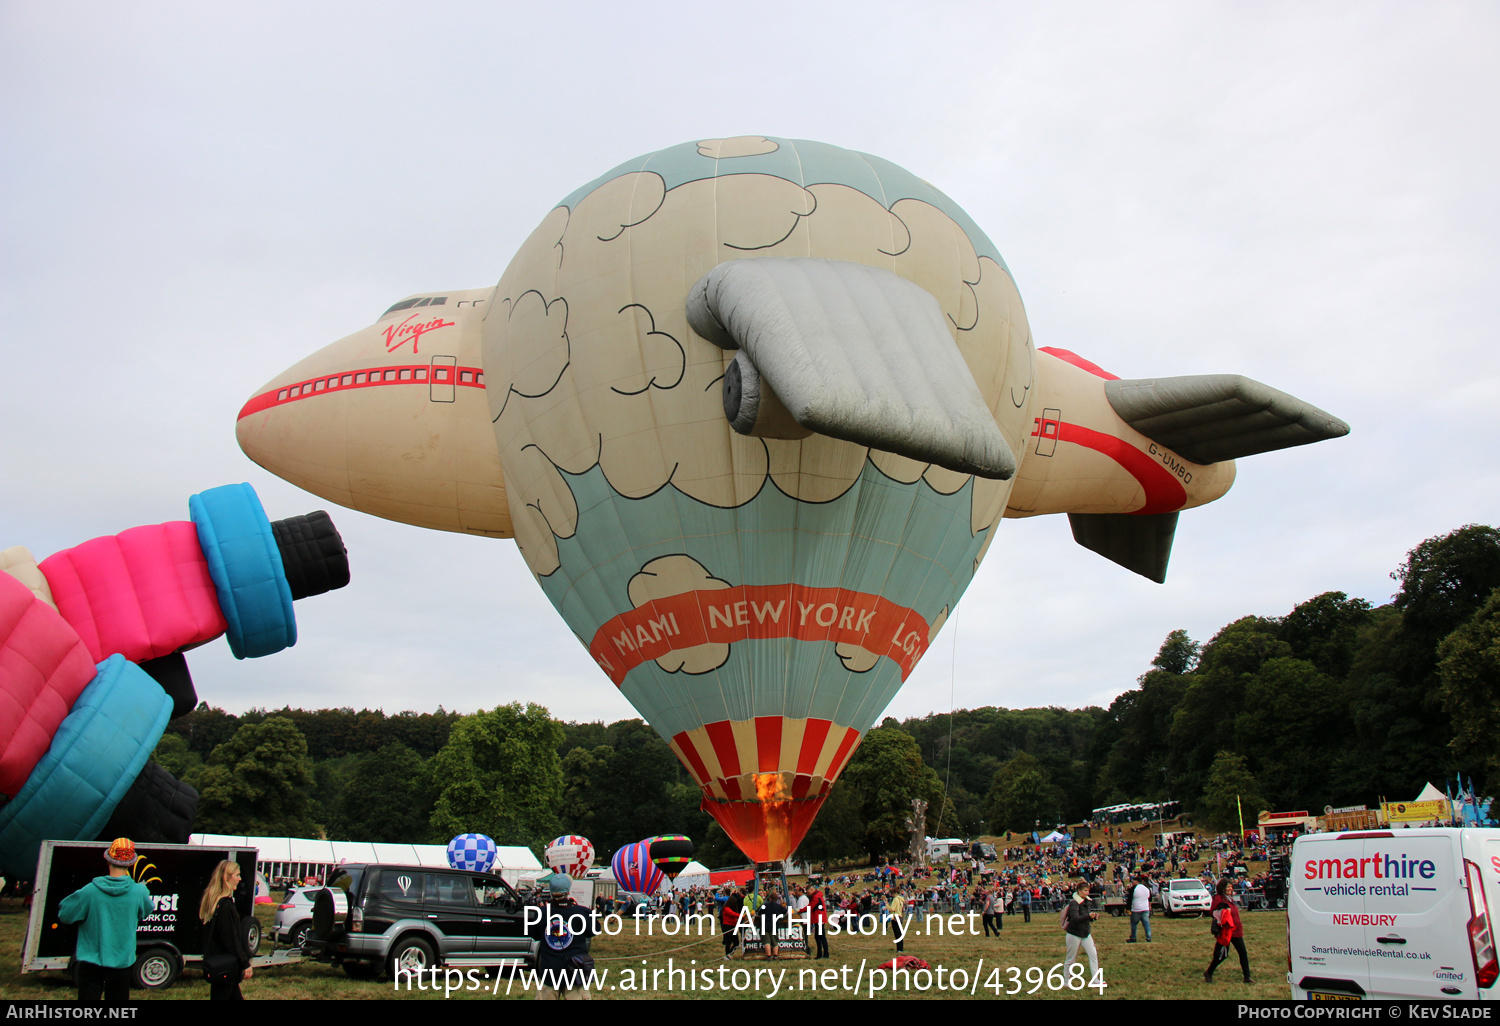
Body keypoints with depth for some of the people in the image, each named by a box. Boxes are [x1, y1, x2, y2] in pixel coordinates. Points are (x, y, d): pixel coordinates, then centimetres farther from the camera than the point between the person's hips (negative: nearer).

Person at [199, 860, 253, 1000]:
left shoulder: (210, 901, 8)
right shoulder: (226, 905, -21)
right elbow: (232, 941, -20)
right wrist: (245, 964, -13)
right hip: (225, 969, -10)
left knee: (236, 997, 15)